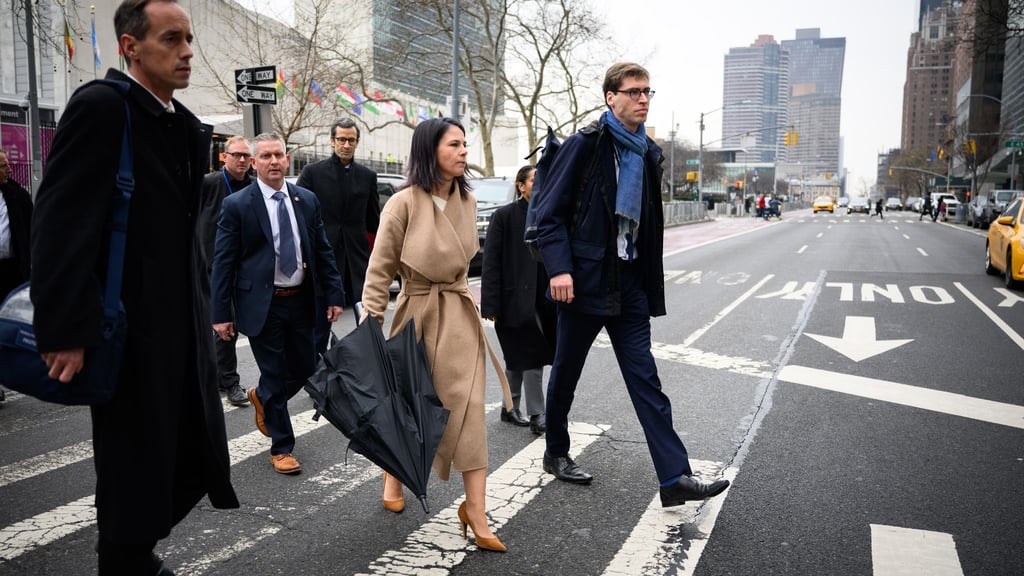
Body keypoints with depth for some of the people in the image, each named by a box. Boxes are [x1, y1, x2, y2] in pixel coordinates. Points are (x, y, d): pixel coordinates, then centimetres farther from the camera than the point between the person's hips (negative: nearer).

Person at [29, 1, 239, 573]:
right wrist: (66, 332, -22)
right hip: (129, 326, -7)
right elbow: (60, 223, -18)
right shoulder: (101, 106, -12)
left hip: (184, 323, 8)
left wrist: (203, 306, 15)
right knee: (136, 459, 6)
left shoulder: (187, 125, 12)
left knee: (196, 455, 13)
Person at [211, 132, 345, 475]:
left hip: (300, 301, 5)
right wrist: (221, 313, -9)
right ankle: (281, 448, 22)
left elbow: (323, 251, 9)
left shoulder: (307, 200, 6)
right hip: (261, 305, -4)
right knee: (275, 374, 4)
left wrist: (334, 295, 3)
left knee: (305, 368, 13)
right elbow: (223, 263, -6)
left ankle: (262, 397, 45)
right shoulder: (237, 205, -6)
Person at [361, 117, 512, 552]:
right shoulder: (404, 203, -14)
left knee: (468, 408, -2)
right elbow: (380, 270, -10)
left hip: (460, 314, 4)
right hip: (417, 312, -4)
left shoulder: (467, 202, 3)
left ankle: (476, 513, 3)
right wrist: (370, 327, -13)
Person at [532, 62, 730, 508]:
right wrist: (559, 268, -20)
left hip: (629, 282, 5)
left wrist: (652, 283, 15)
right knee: (566, 373, 11)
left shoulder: (649, 154, 12)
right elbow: (550, 212, -10)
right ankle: (556, 453, 31)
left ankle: (674, 478, 1)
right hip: (583, 280, -5)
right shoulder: (583, 145, -7)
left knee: (645, 380, 1)